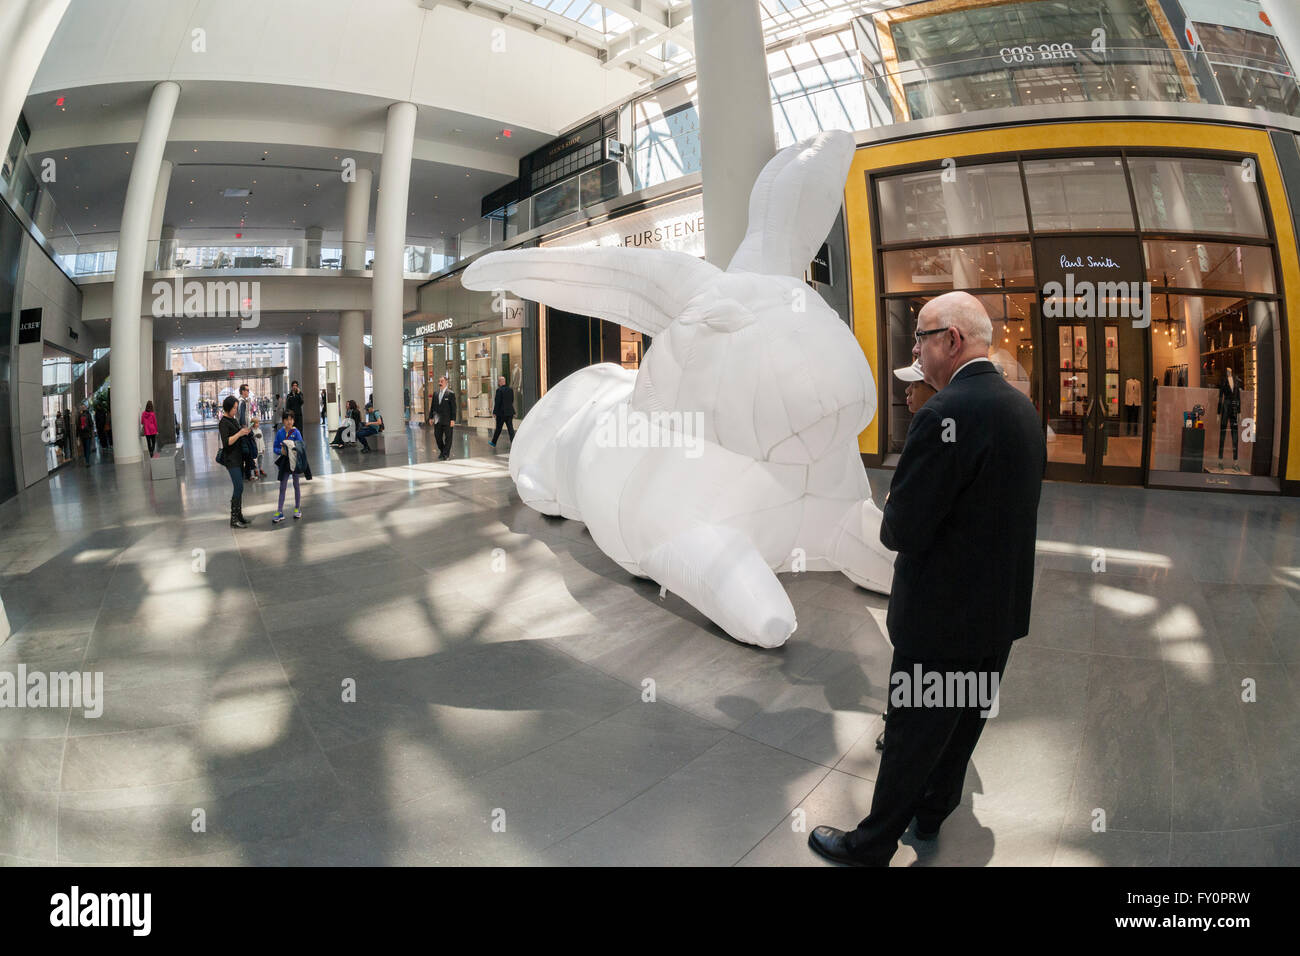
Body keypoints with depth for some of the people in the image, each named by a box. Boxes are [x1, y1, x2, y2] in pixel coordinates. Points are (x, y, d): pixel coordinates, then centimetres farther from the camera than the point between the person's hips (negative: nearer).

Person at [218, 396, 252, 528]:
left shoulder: (234, 419, 13)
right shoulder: (223, 422, -14)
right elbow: (226, 442, -21)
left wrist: (244, 431, 7)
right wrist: (239, 433, -24)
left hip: (238, 457, 9)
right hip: (231, 459, -9)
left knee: (239, 487, 11)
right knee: (238, 487, -12)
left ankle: (239, 515, 18)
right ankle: (234, 519, -9)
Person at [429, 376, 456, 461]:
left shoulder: (451, 393, -5)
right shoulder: (435, 393, 11)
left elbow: (453, 407, -8)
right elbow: (432, 405, 14)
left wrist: (453, 419, -13)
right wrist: (431, 417, 8)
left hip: (447, 420, -5)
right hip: (437, 420, 5)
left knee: (448, 437, 0)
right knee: (437, 436, 9)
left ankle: (445, 454, 8)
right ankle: (442, 451, 27)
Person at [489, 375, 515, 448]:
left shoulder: (499, 390, -14)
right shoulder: (511, 389, 7)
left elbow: (497, 402, -15)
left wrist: (494, 412, -9)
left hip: (501, 413, -5)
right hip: (510, 412, 5)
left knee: (498, 428, 8)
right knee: (510, 428, 2)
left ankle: (493, 443, 22)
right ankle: (513, 443, -7)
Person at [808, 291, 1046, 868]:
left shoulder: (946, 413, -25)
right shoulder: (1022, 407, 4)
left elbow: (902, 531, -26)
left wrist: (891, 514, -4)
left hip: (944, 616, -8)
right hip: (1003, 609, 9)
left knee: (913, 736, 8)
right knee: (965, 721, 23)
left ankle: (872, 845, 26)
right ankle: (933, 811, 45)